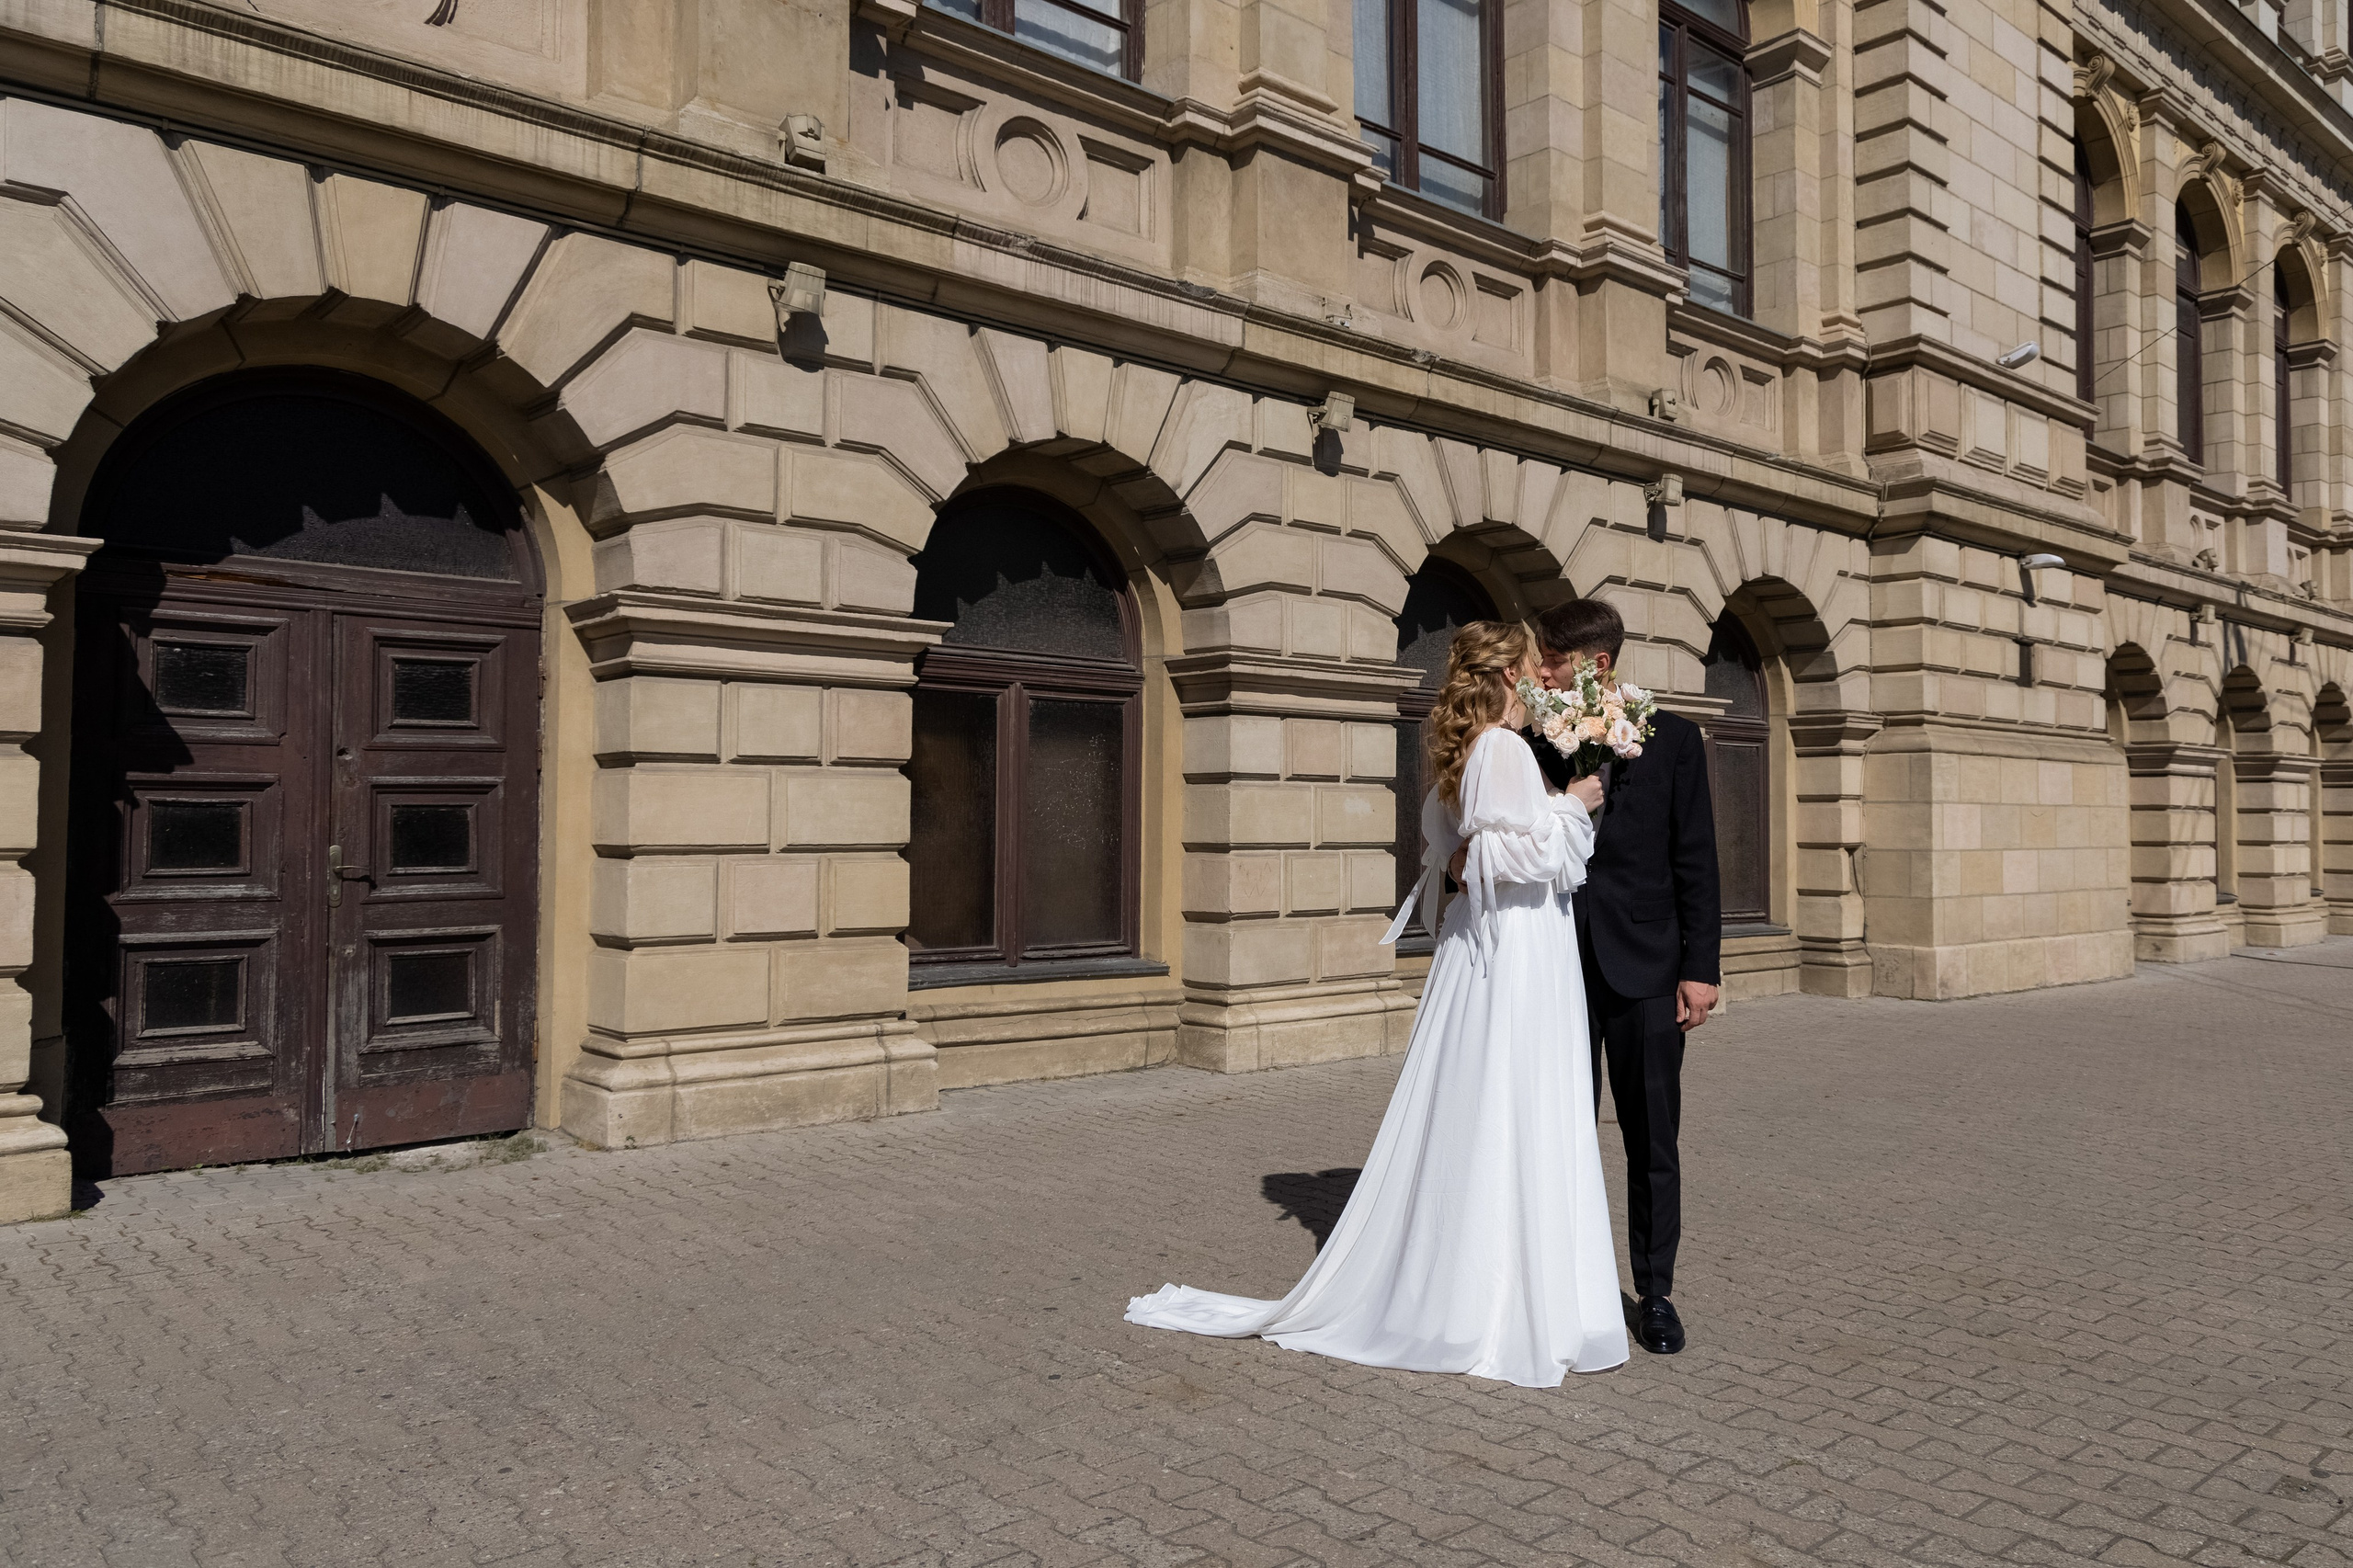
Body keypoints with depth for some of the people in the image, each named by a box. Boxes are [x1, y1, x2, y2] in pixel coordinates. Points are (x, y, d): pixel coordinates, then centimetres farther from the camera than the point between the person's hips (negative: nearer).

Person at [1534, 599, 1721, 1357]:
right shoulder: (1539, 741, 5)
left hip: (1644, 968, -2)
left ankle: (1655, 1294, 21)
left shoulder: (1671, 738, 0)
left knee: (1653, 1142, 7)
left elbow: (1696, 860, -1)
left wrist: (1701, 967, -5)